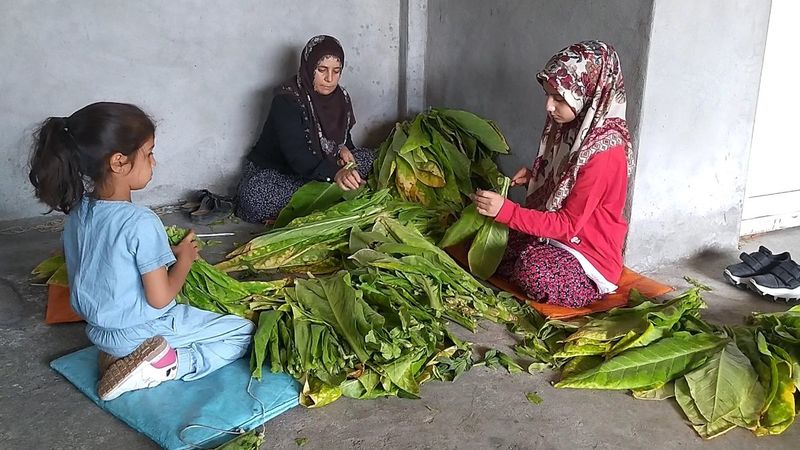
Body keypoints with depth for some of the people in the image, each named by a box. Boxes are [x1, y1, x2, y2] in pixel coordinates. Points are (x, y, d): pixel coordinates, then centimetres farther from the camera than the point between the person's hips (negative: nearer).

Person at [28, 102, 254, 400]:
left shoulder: (77, 213, -3)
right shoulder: (140, 223, -27)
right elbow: (159, 298, -23)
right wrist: (184, 258, -6)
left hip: (98, 331, 8)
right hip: (144, 332, -7)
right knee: (244, 334, 2)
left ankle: (122, 355, 9)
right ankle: (162, 367, -10)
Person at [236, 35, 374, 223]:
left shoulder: (341, 98, 0)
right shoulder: (286, 99, -22)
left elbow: (344, 136, 16)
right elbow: (295, 153, -34)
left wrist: (343, 148, -12)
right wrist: (335, 173, -52)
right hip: (273, 172, -6)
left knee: (367, 157, -11)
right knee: (254, 195, -38)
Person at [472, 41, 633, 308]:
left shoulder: (604, 153, -27)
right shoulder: (574, 127, 0)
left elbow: (567, 224, -25)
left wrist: (505, 210, -33)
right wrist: (534, 175, -1)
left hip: (590, 254, -7)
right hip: (556, 230, 8)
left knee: (534, 271, -35)